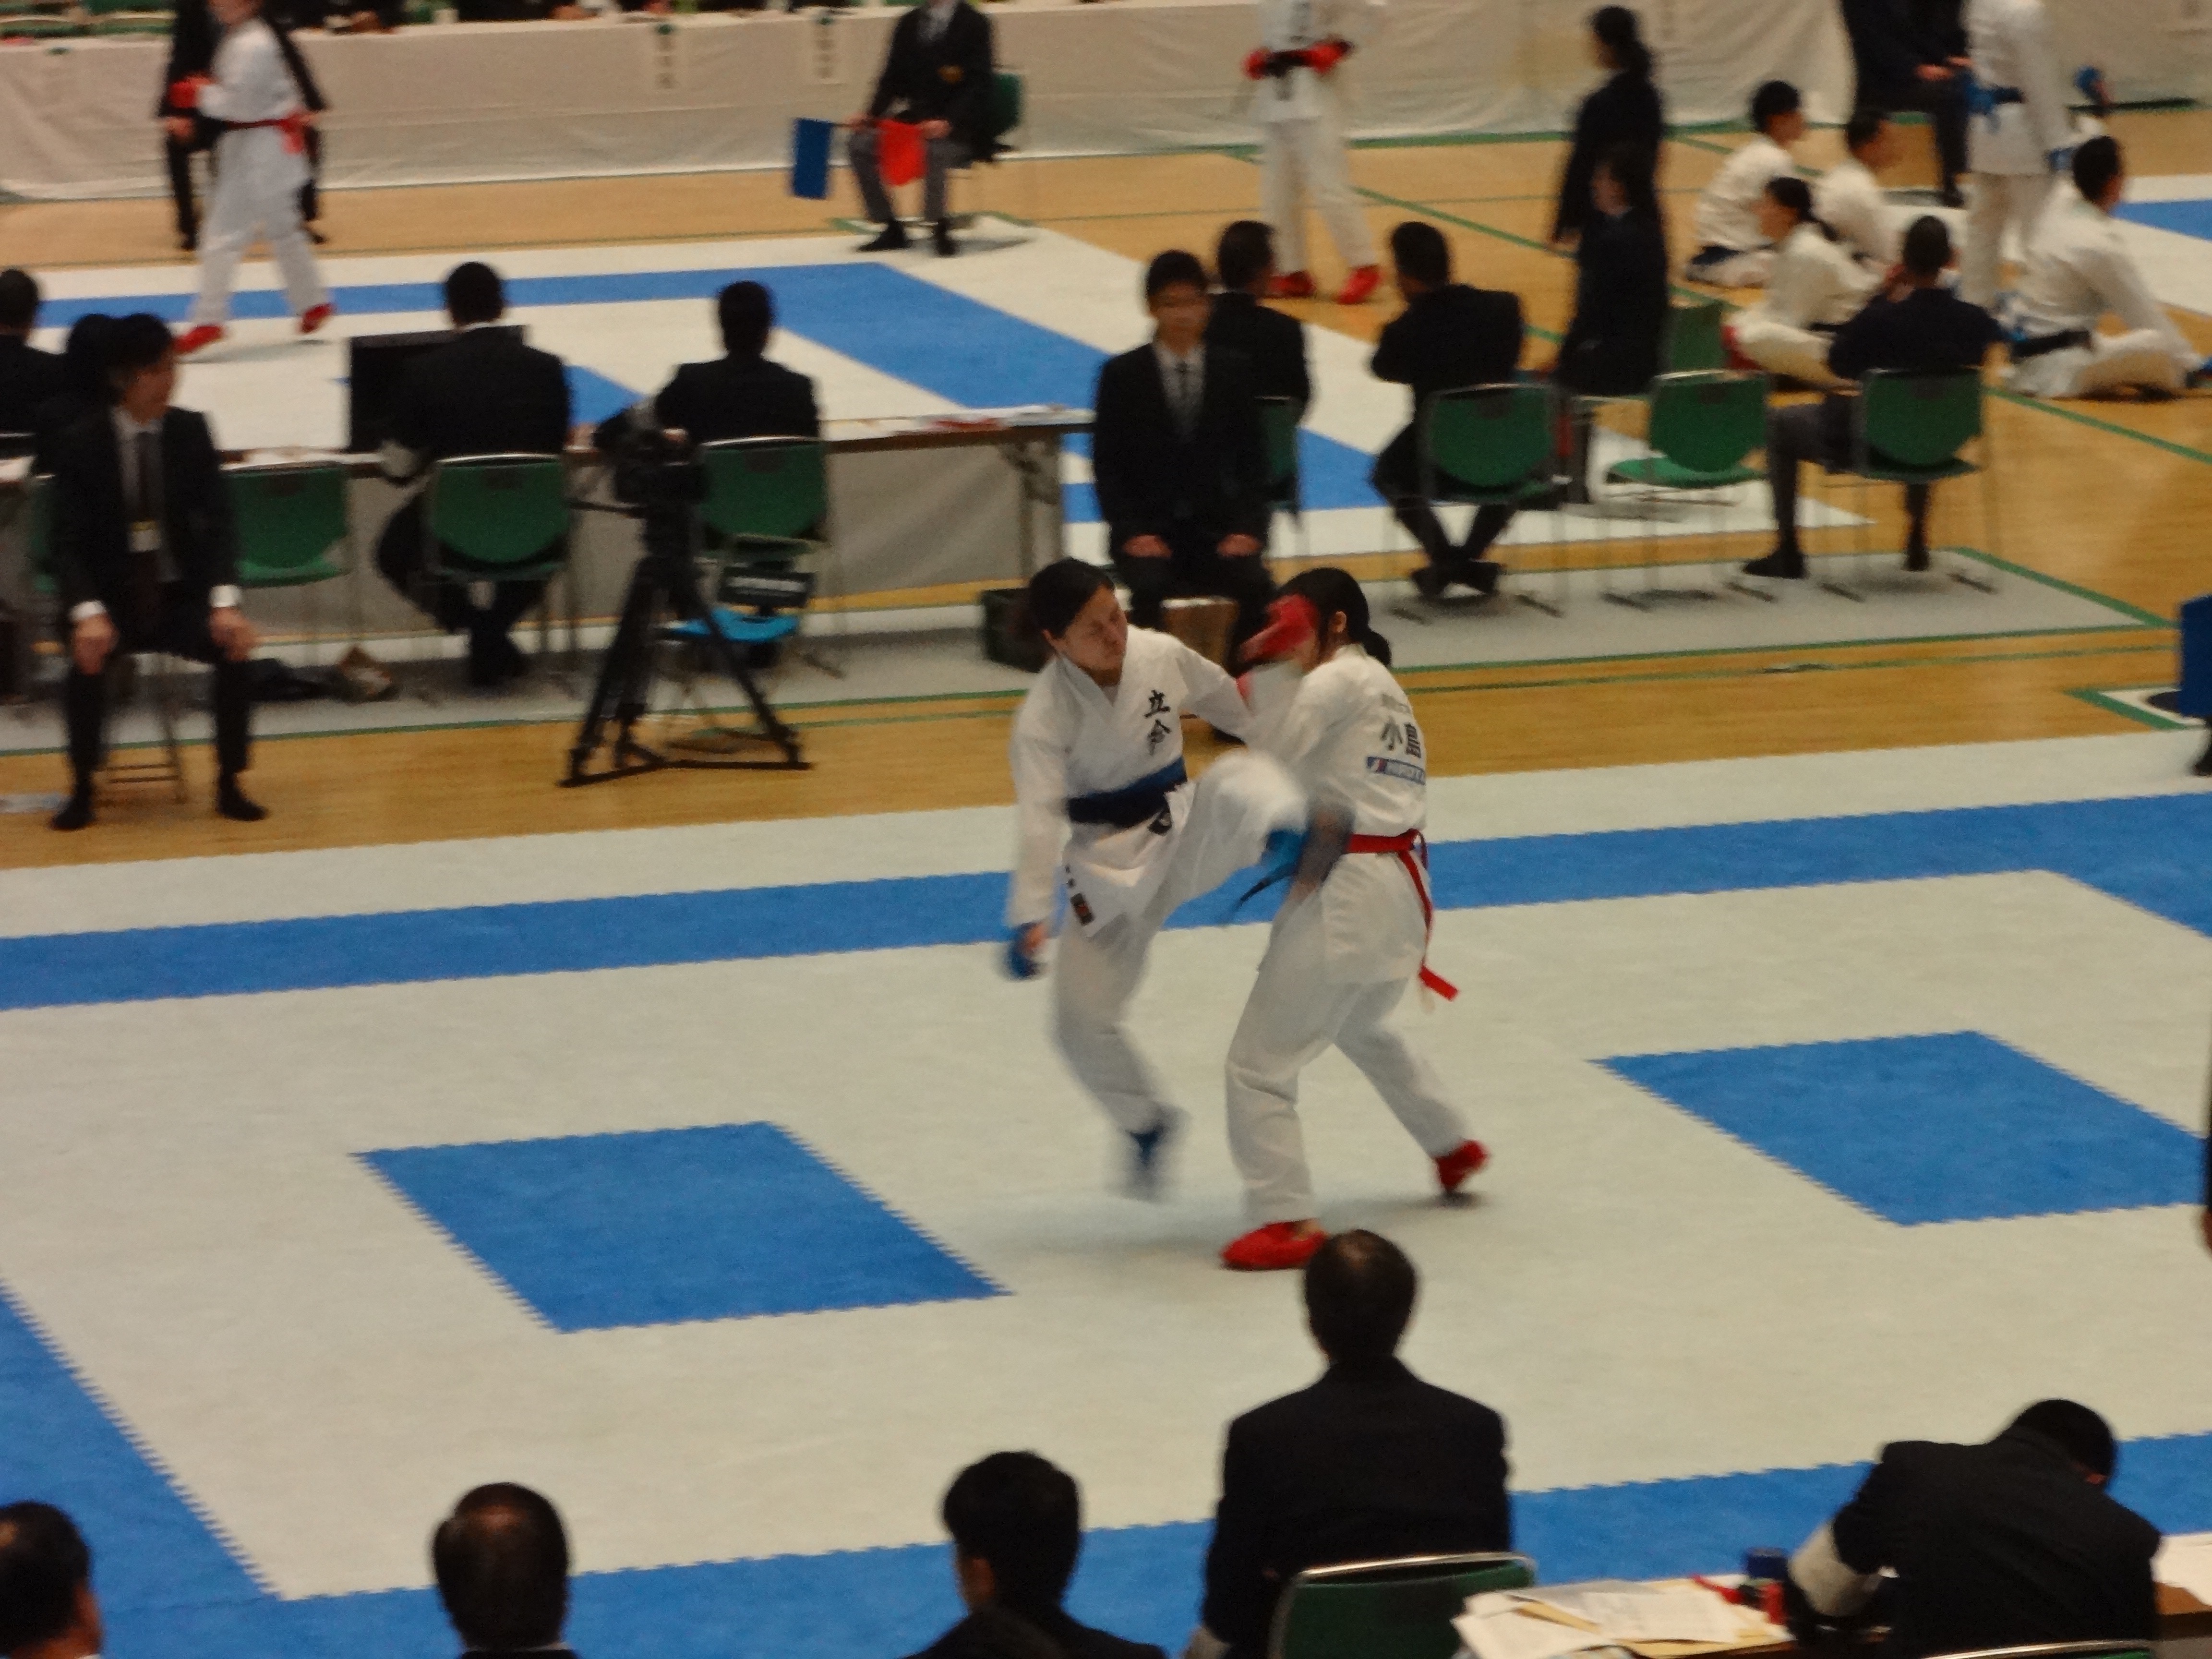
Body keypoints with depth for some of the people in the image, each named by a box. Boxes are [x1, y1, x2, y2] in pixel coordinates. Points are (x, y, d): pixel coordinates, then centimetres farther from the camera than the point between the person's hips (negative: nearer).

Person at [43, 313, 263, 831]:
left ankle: (229, 783, -10)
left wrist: (224, 601, -20)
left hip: (182, 594, 2)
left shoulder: (191, 432, 1)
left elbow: (218, 522, -3)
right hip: (111, 597, -2)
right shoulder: (79, 445, -6)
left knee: (235, 645, -26)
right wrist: (87, 613, -29)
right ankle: (82, 787, -13)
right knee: (88, 655, -32)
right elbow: (66, 542, -10)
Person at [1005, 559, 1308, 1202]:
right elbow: (1039, 819, -25)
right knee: (1082, 1022, -1)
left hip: (1187, 833, 1)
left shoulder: (1161, 656, -8)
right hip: (1109, 865, -1)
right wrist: (1030, 919, -35)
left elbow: (1233, 706, 10)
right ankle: (1147, 1126, 25)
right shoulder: (1045, 715, -19)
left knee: (1235, 784, -32)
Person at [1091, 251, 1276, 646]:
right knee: (1150, 589, -34)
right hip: (1148, 529, -2)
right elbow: (1107, 465, 1)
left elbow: (1251, 459, 7)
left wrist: (1248, 527, -7)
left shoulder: (1232, 373, 8)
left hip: (1215, 528, 2)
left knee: (1257, 588, -27)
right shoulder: (1122, 375, 3)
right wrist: (1132, 532, -11)